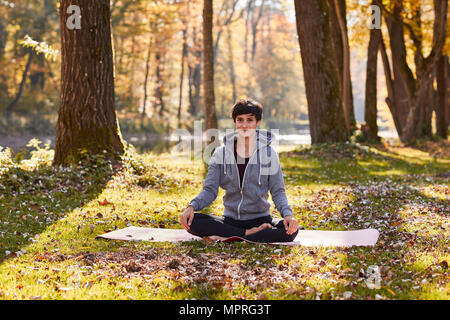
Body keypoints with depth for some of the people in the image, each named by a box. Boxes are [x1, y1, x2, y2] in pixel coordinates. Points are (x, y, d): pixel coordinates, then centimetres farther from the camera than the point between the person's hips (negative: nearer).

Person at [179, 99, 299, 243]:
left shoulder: (268, 153, 1)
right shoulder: (221, 154, 3)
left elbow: (278, 191, 0)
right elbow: (210, 190, 0)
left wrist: (287, 214, -20)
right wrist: (192, 206, -20)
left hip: (259, 219, -1)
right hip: (230, 219, 1)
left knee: (291, 230, -31)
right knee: (192, 221, -26)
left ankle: (226, 238, -25)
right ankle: (249, 233, -20)